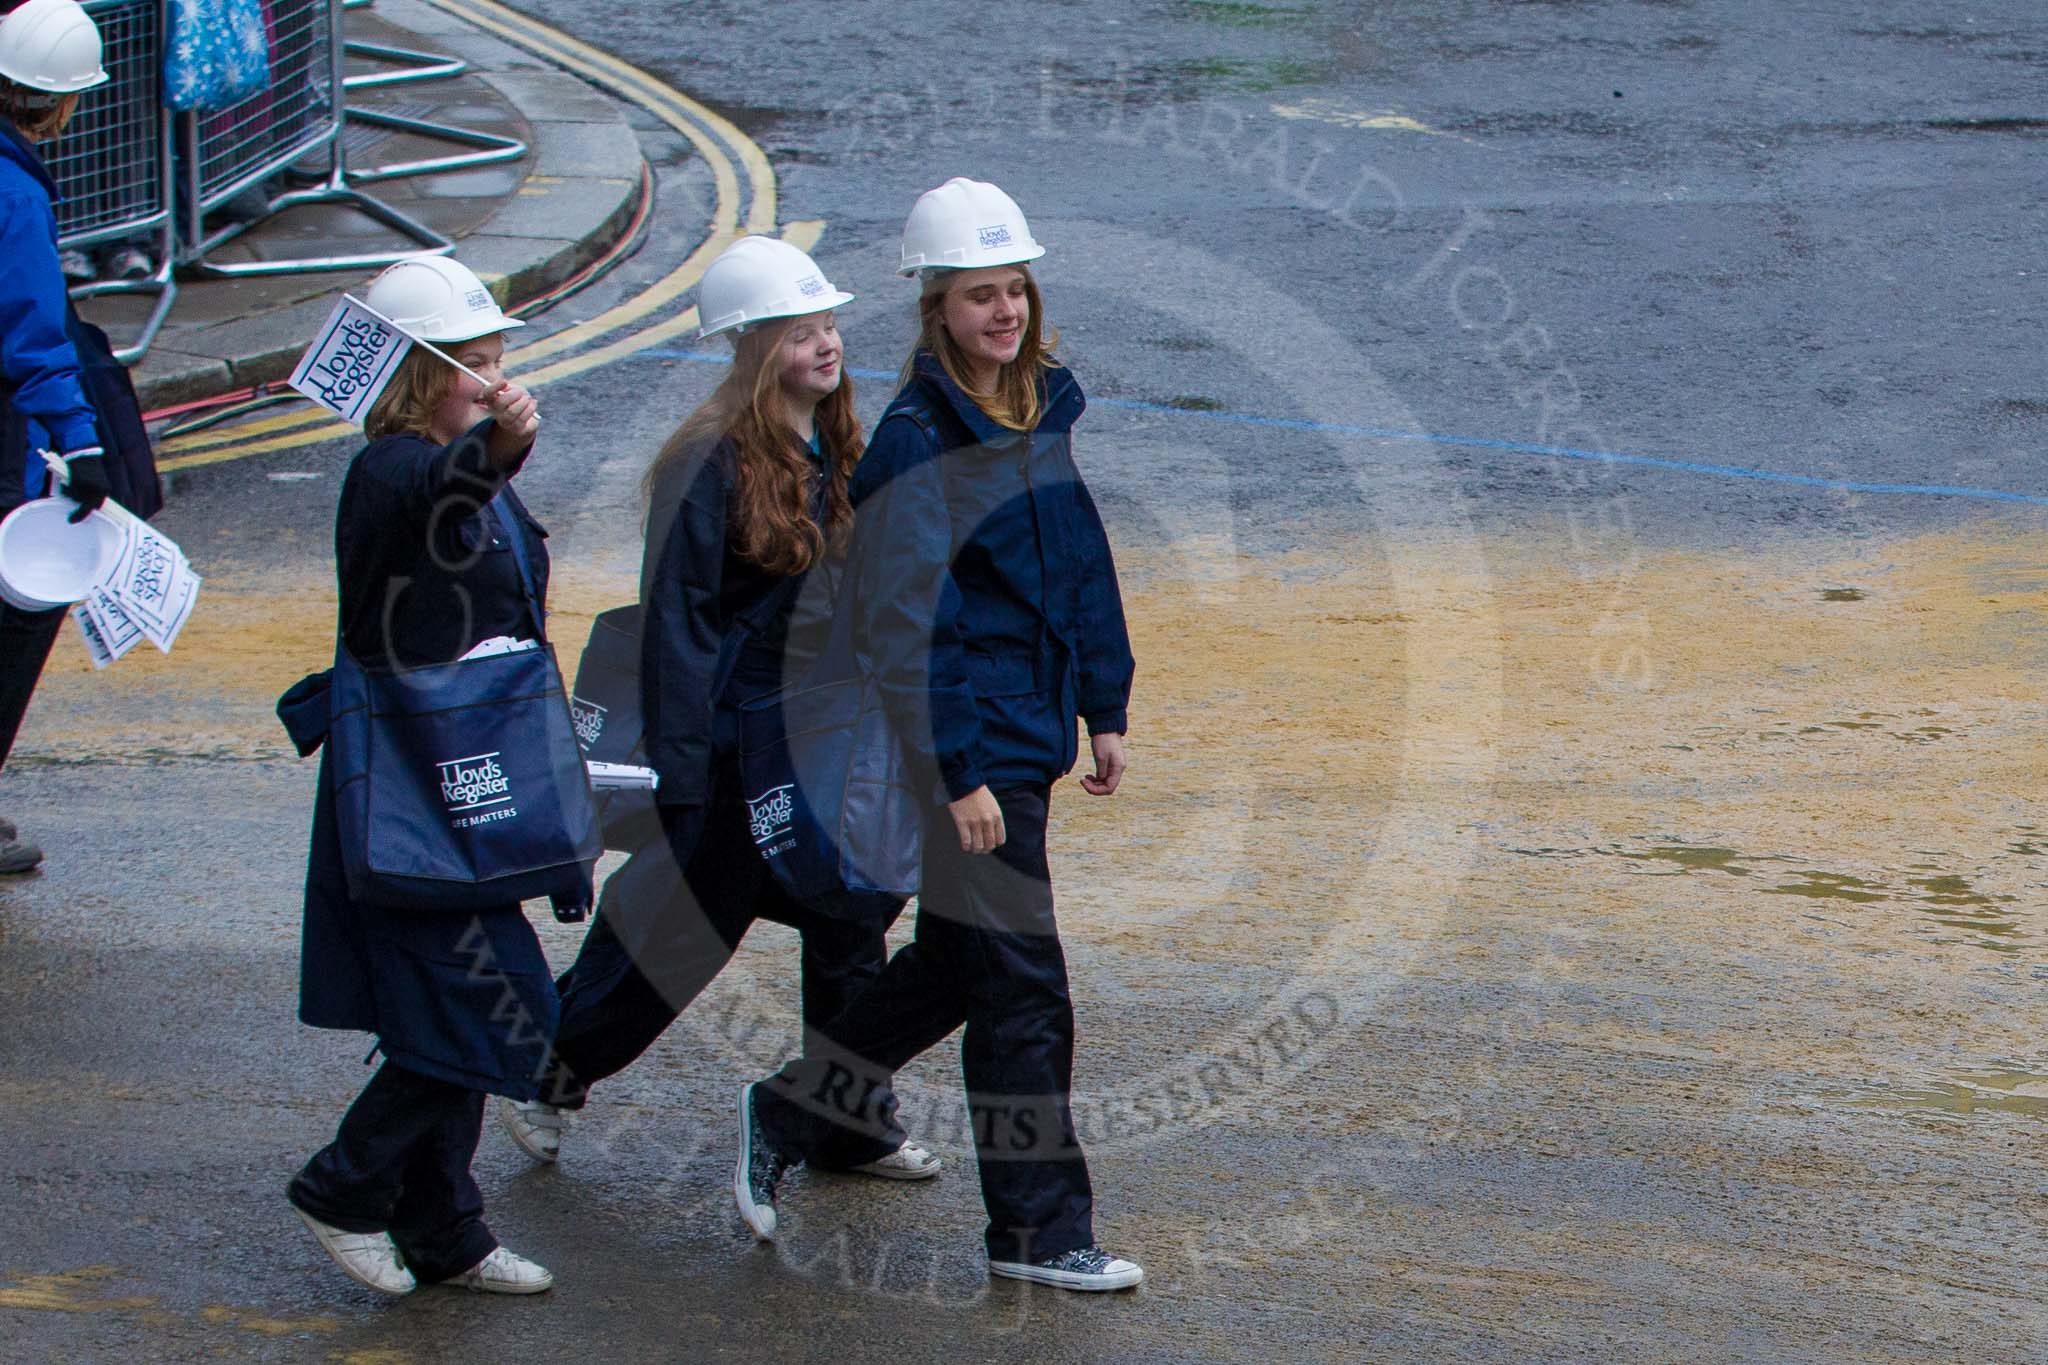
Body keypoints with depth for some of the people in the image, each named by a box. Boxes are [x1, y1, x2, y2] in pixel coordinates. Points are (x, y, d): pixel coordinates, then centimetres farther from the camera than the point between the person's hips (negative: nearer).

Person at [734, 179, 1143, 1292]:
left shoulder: (1046, 409, 8)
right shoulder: (915, 443, -16)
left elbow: (1087, 567, 18)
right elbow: (902, 625, -18)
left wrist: (1104, 710, 15)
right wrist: (955, 776, -20)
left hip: (1031, 734, 8)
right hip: (965, 745, -8)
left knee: (954, 965, 19)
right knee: (1019, 988, -2)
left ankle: (786, 1116, 35)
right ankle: (1039, 1231, 8)